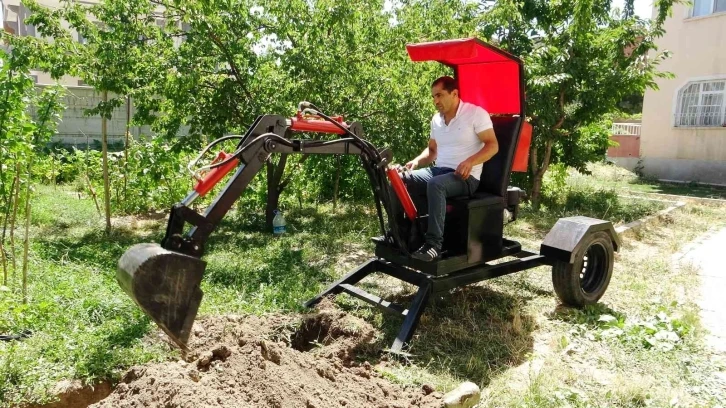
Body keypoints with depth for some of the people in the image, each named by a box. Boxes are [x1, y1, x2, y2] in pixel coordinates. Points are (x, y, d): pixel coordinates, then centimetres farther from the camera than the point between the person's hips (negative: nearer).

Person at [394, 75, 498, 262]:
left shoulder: (476, 113, -7)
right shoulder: (436, 119, 14)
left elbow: (493, 145, -11)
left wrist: (470, 161, -27)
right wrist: (416, 161, 3)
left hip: (465, 177, -7)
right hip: (438, 170, 7)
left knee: (435, 185, -39)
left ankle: (433, 243, -36)